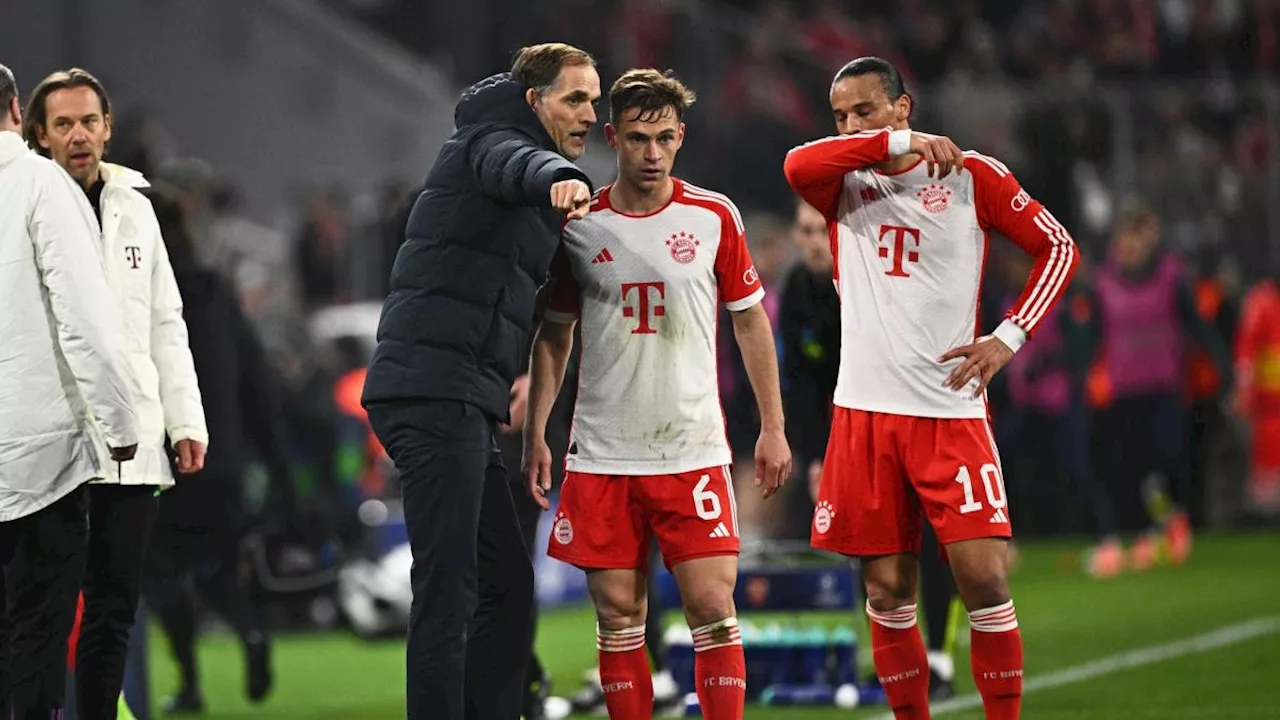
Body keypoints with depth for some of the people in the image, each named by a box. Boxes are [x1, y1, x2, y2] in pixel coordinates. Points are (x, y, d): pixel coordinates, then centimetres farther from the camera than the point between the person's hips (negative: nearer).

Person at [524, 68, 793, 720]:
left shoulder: (714, 217, 1)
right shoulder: (579, 226, 3)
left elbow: (750, 320, 10)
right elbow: (554, 335, 12)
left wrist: (773, 428, 8)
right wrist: (535, 433, 6)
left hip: (693, 451, -1)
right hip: (601, 458, 1)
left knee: (713, 610, -9)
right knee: (618, 617, 2)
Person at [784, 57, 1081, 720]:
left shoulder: (973, 176, 3)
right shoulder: (846, 184, 9)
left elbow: (1057, 247, 5)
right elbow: (797, 165, -13)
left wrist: (1009, 337, -5)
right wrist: (898, 142, -18)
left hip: (950, 411, -3)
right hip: (865, 414, 3)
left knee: (983, 578, -10)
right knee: (886, 593, 4)